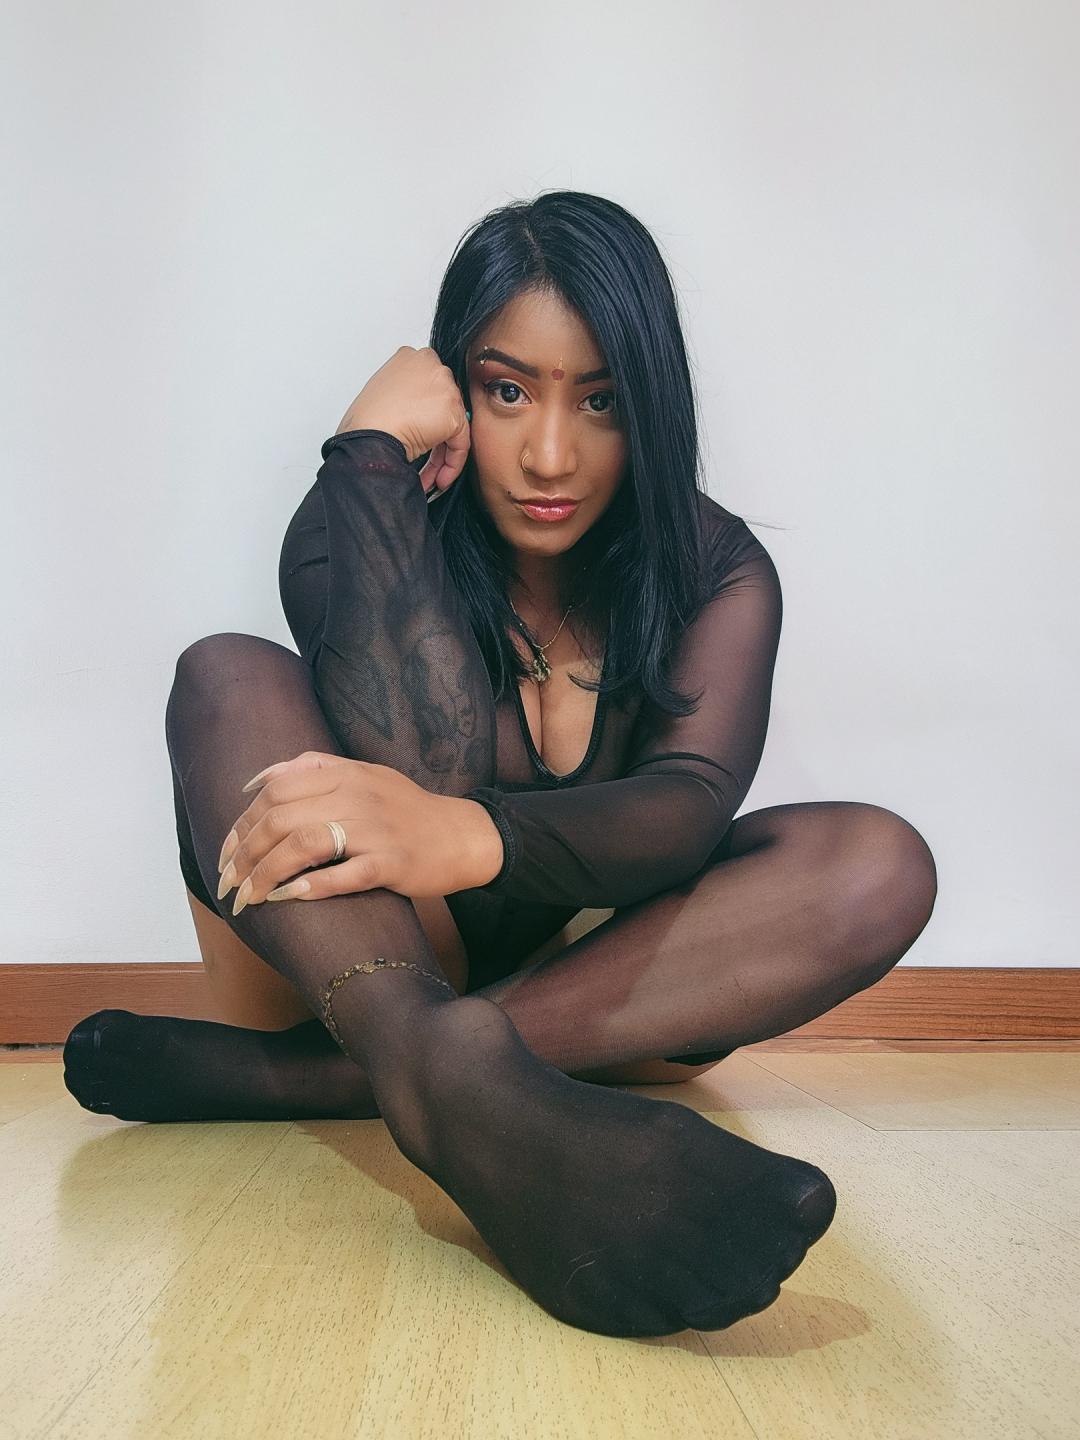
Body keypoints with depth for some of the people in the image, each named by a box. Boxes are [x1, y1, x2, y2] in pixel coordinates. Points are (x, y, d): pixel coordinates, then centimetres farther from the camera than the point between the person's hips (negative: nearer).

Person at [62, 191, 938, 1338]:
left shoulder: (718, 571, -4)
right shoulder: (358, 534, -8)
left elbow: (690, 803, -24)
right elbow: (420, 776, -27)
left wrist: (472, 838, -44)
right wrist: (371, 450, -24)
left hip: (592, 986, 2)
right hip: (367, 962, -1)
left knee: (876, 866, -25)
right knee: (225, 676, -22)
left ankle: (298, 1076, -33)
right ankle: (448, 1077, -51)